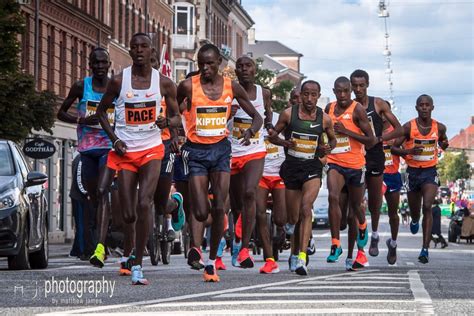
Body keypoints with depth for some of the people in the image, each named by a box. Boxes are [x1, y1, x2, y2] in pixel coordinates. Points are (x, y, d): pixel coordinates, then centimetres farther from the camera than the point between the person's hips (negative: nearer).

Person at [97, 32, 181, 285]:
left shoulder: (163, 83, -1)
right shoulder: (119, 81, -2)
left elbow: (176, 117, 8)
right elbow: (101, 111, 9)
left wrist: (168, 122, -17)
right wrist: (114, 139, -4)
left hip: (151, 150, 0)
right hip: (125, 151, 0)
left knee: (144, 205, -18)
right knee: (128, 215, 0)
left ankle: (138, 265, -13)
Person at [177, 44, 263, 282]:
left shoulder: (231, 87, 0)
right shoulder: (188, 86, -6)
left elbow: (256, 116, 7)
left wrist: (250, 131, -14)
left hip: (221, 149, 2)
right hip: (196, 151, -2)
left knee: (219, 208, -7)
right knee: (201, 214, -8)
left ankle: (212, 261, 6)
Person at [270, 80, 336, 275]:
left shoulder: (324, 118, 1)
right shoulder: (289, 114, -2)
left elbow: (332, 139, 18)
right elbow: (274, 133, 9)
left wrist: (327, 148, -4)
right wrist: (283, 142, -12)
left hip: (312, 166, -1)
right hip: (291, 166, 1)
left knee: (306, 209, -23)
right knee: (293, 218, 10)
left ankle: (302, 259, -29)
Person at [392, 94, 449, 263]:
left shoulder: (439, 127, -1)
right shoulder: (408, 127, -9)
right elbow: (394, 147, -9)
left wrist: (444, 144, 6)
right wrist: (408, 151, -23)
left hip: (430, 172, 0)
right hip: (413, 172, 0)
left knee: (427, 207, -20)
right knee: (414, 211, 15)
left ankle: (425, 249, -22)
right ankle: (415, 221, 56)